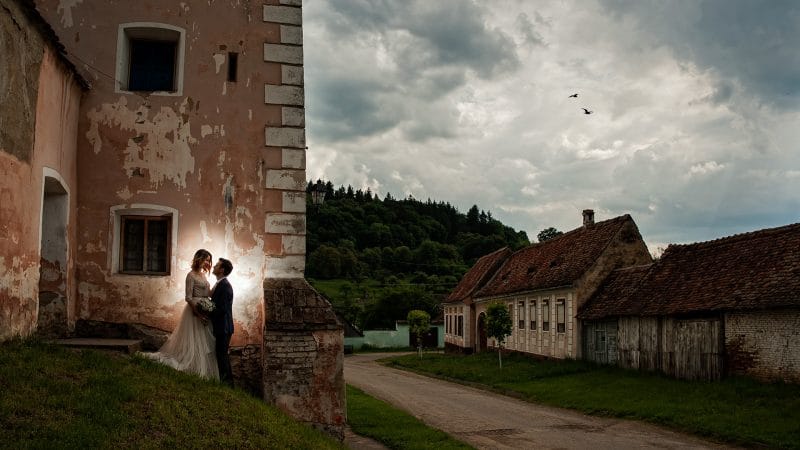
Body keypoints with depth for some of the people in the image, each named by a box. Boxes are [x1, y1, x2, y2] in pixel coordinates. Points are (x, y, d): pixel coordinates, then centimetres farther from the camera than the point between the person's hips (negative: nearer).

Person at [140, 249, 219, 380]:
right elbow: (188, 298, -15)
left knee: (204, 343, 10)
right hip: (195, 312, -8)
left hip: (204, 312, 8)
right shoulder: (191, 275, -10)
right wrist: (198, 314, -21)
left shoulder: (203, 275, 14)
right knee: (193, 342, -3)